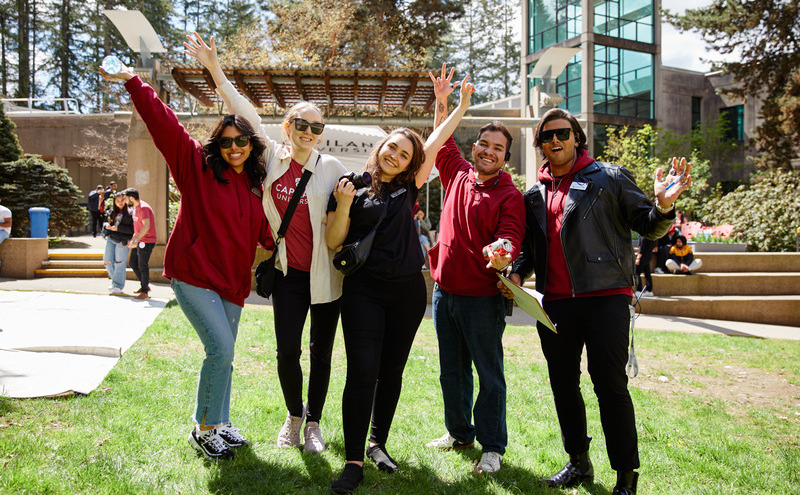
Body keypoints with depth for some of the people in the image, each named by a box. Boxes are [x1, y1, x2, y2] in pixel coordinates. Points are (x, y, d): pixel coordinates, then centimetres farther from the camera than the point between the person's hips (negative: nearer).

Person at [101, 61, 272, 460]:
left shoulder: (257, 184, 9)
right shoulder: (196, 165, -4)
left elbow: (265, 231, 16)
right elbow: (164, 124, -11)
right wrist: (135, 84, -16)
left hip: (232, 280, 6)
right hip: (193, 276, -5)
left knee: (222, 355, 13)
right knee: (221, 349, -14)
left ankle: (220, 424, 30)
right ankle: (203, 430, 4)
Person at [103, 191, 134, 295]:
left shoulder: (129, 213, -7)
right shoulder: (111, 211, 10)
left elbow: (131, 229, -13)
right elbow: (105, 222, 20)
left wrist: (118, 228, -19)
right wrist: (106, 225, -3)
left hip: (122, 240, -6)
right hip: (110, 239, 6)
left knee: (120, 262, 0)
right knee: (107, 261, 6)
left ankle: (118, 286, 10)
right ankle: (115, 281, 25)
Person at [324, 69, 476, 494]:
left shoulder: (407, 187, 9)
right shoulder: (351, 188, 1)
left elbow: (436, 141, 17)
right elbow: (332, 243, -2)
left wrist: (463, 105, 21)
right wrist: (344, 205, -16)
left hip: (407, 291, 4)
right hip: (364, 291, -4)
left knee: (392, 370, 10)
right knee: (362, 371, -10)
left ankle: (378, 443, 26)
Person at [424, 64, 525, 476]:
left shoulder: (510, 196, -7)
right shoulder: (458, 175, 7)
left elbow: (511, 237, -18)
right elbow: (442, 141, 22)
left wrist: (502, 256, -40)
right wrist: (441, 101, 16)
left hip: (482, 298, -5)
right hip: (444, 290, 6)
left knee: (489, 374, 4)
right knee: (452, 369, 17)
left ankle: (492, 446, 18)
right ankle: (459, 432, 34)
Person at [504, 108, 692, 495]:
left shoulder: (609, 178, 2)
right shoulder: (535, 194, 15)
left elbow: (647, 226, -1)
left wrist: (662, 206, -21)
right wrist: (518, 271, 5)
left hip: (604, 298, -5)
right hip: (555, 302, 5)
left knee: (610, 384, -5)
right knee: (563, 383, 12)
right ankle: (578, 463, 29)